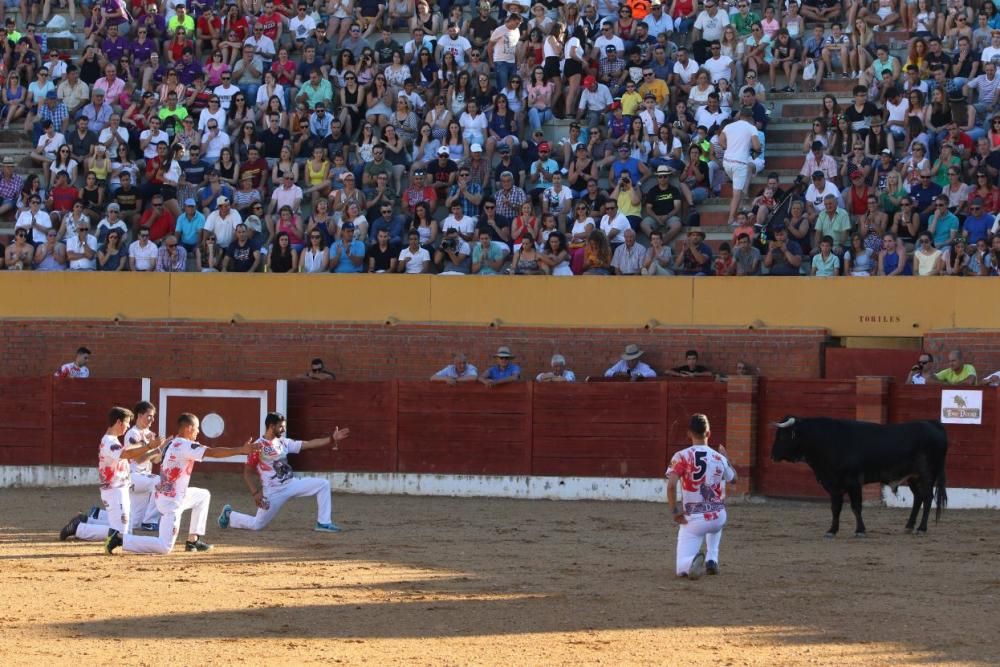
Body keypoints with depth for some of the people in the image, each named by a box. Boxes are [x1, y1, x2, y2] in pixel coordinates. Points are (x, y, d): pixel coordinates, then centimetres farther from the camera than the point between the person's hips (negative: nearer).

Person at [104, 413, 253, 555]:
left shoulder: (170, 444, 6)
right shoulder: (186, 446, -19)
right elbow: (213, 452, -24)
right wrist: (241, 450, -24)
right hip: (171, 501, -10)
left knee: (203, 495, 28)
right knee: (165, 547, -12)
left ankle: (193, 540, 24)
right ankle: (120, 538, -13)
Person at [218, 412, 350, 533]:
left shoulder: (284, 443, 6)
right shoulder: (257, 446, -12)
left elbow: (309, 444, 3)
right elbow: (247, 472, -9)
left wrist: (332, 439, -6)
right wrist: (255, 493, -19)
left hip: (291, 484, 6)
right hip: (272, 491, -6)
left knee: (323, 484, -6)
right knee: (257, 525, -4)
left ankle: (323, 523, -2)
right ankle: (229, 515, 25)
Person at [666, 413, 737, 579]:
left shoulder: (682, 457, -8)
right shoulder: (719, 458, 1)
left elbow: (671, 485, -21)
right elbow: (733, 479, 21)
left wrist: (674, 512, -10)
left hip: (693, 520, -3)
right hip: (718, 518, 3)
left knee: (683, 569, 4)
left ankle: (692, 562, -32)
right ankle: (712, 560, 23)